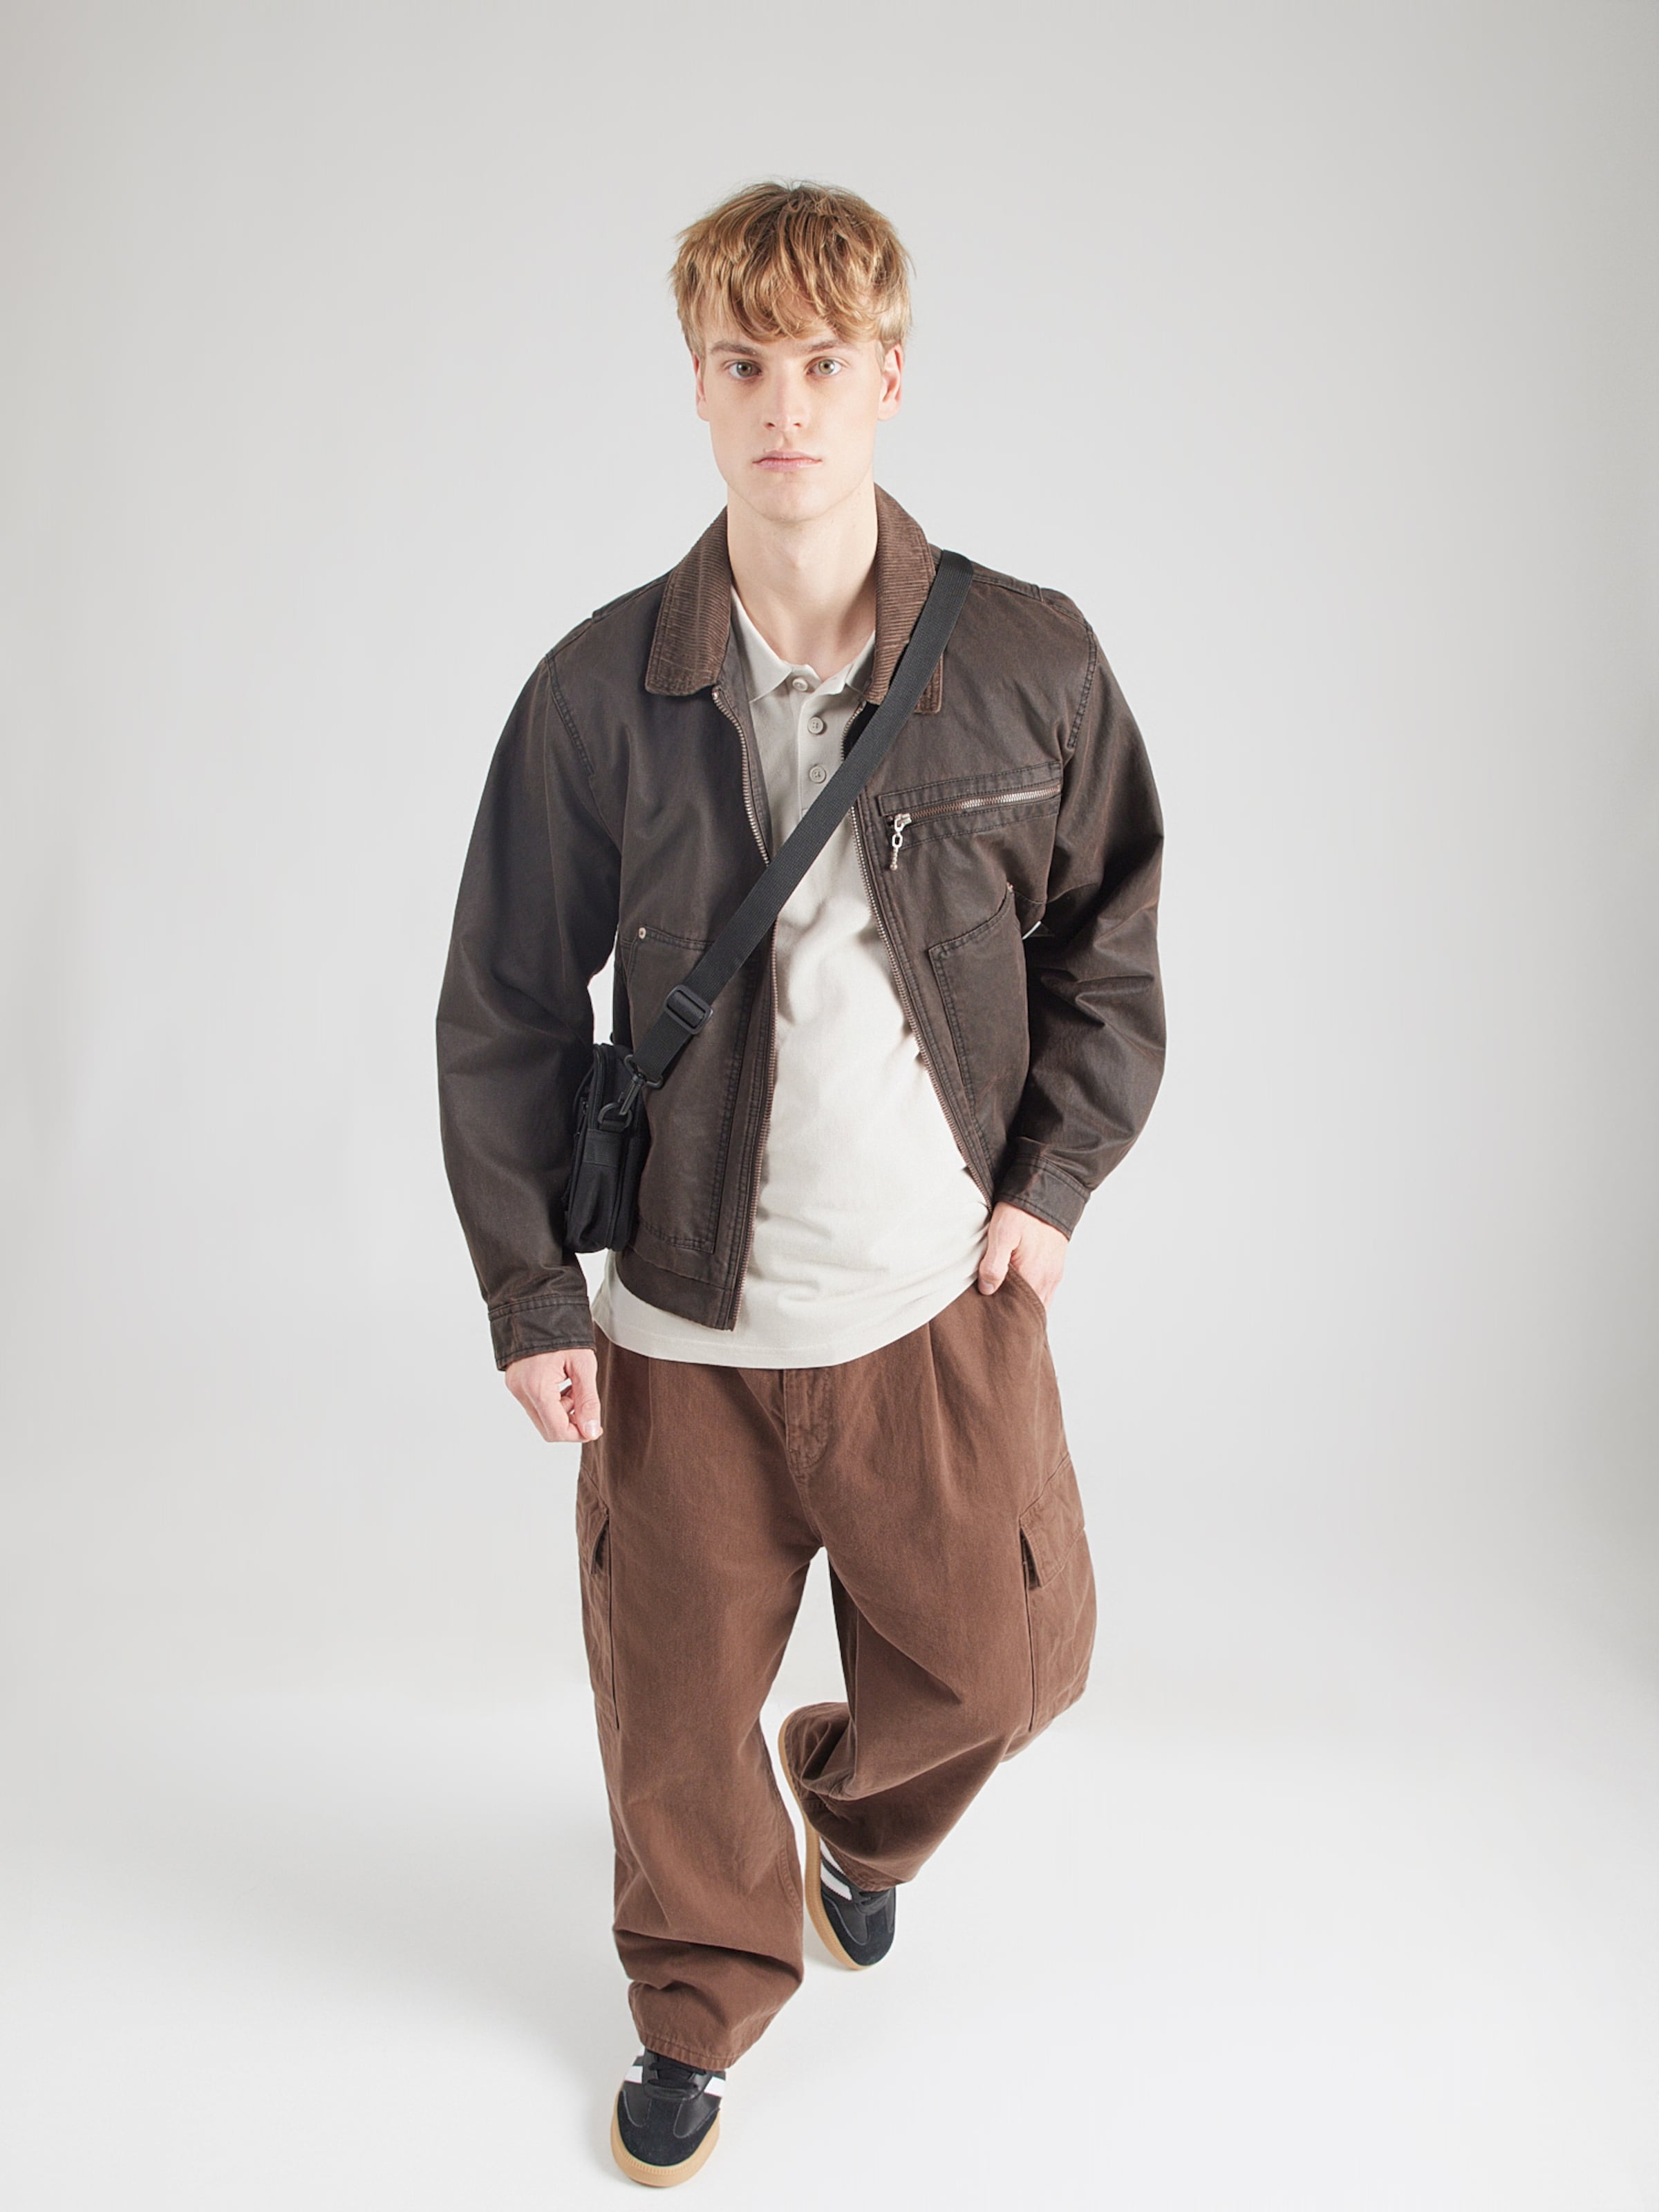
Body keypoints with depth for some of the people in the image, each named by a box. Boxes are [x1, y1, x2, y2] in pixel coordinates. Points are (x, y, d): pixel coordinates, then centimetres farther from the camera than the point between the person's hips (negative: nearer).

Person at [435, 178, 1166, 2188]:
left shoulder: (1031, 665, -7)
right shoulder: (599, 692, -9)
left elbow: (1115, 933, 7)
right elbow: (504, 1012, -2)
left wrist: (1053, 1178, 0)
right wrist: (528, 1295, -4)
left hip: (943, 1295, 1)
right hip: (678, 1320, 0)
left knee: (1003, 1659, 14)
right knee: (677, 1699, 13)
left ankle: (859, 1808, 52)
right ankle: (701, 2003, 44)